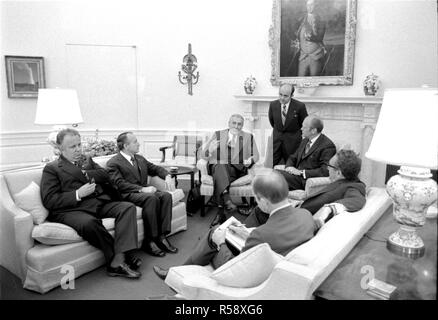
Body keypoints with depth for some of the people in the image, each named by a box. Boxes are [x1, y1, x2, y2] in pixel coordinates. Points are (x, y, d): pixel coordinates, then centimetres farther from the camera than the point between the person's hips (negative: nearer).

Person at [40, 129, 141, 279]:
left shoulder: (87, 160, 26)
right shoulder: (52, 168, 9)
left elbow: (104, 175, 10)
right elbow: (49, 200, -3)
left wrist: (81, 173, -4)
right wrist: (78, 194, -12)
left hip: (99, 203, 6)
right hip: (71, 209, -5)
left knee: (128, 207, -20)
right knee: (89, 222, -38)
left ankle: (118, 260, -32)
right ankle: (123, 256, -23)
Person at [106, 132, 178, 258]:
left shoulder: (140, 159, 22)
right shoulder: (113, 163, -1)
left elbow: (155, 168, 26)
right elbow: (119, 184, -13)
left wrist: (167, 176, 3)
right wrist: (142, 189, -23)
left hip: (144, 191, 7)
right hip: (128, 195, -7)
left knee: (166, 196, -22)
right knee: (152, 198, -34)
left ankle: (162, 236, -22)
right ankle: (149, 241, -26)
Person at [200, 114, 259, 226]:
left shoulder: (248, 137, 18)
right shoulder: (217, 135, 14)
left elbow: (256, 156, 16)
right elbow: (204, 155, 7)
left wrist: (250, 160, -8)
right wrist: (210, 149, -16)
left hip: (237, 169, 0)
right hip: (218, 166, 0)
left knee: (220, 175, -33)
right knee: (220, 167, -37)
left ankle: (220, 211, -35)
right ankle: (227, 200, -54)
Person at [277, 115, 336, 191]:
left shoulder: (328, 146, -11)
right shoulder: (305, 141, 17)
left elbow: (325, 171, -19)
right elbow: (293, 158, 22)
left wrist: (302, 172, -20)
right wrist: (289, 167, -2)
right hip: (296, 173, 8)